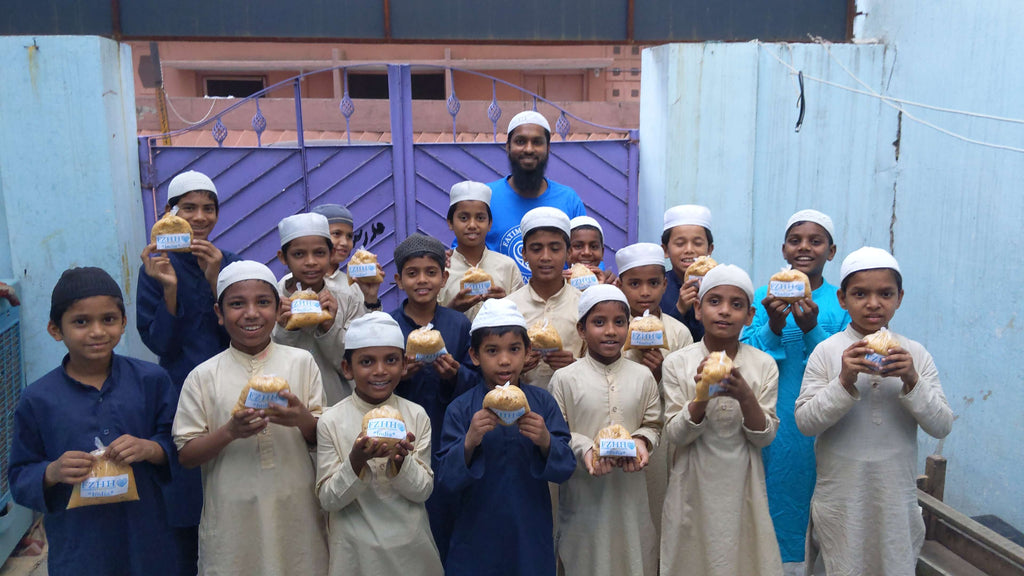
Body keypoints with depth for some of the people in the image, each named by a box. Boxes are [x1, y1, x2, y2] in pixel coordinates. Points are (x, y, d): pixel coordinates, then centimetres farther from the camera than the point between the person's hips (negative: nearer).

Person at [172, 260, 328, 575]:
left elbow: (322, 439, 4)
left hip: (295, 512, 1)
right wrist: (230, 432, -18)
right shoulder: (203, 376, -2)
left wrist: (302, 419, -17)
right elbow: (186, 455, -1)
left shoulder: (301, 362, 1)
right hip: (233, 518, -1)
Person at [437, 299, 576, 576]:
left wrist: (546, 442, -26)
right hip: (476, 539, -1)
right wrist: (469, 443, -29)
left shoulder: (543, 402, -4)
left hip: (531, 535, 1)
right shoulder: (461, 409, -8)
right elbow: (447, 480, -11)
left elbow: (565, 468, -6)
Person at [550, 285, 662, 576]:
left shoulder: (642, 376, 3)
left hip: (630, 488, 2)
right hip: (583, 491, -2)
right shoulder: (564, 378, -5)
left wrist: (642, 441, -12)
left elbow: (653, 424, 8)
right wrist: (585, 448, -19)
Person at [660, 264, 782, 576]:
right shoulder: (677, 363, -7)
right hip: (694, 487, -1)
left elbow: (765, 437, -5)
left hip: (742, 487, 1)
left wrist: (746, 397, -24)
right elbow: (675, 435, -10)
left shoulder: (764, 365, -4)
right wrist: (702, 398, -27)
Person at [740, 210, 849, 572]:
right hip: (770, 421, 1)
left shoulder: (842, 303, 0)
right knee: (774, 487, 8)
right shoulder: (765, 297, 3)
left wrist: (811, 329, -22)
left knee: (812, 490, 5)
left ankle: (808, 561, 26)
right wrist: (774, 326, -20)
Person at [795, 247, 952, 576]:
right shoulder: (827, 352, -7)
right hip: (841, 499, -2)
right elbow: (805, 422, -12)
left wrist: (912, 382, -19)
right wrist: (844, 382, -24)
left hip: (897, 497, 2)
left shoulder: (915, 354, 1)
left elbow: (942, 426, -3)